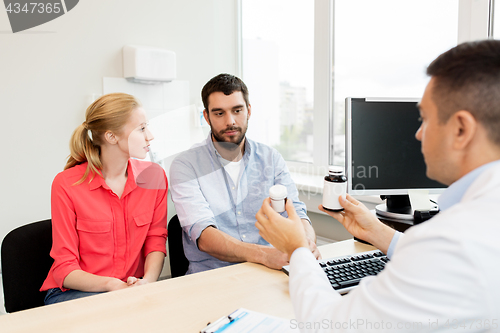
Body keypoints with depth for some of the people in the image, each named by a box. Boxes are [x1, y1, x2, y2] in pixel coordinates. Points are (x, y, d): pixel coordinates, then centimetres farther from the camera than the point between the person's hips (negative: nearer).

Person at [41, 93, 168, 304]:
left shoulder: (154, 176, 0)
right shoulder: (66, 184, -10)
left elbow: (156, 241, 0)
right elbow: (65, 269, -9)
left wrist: (147, 281, -21)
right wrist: (113, 285, -26)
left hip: (133, 287, 4)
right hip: (73, 292, -3)